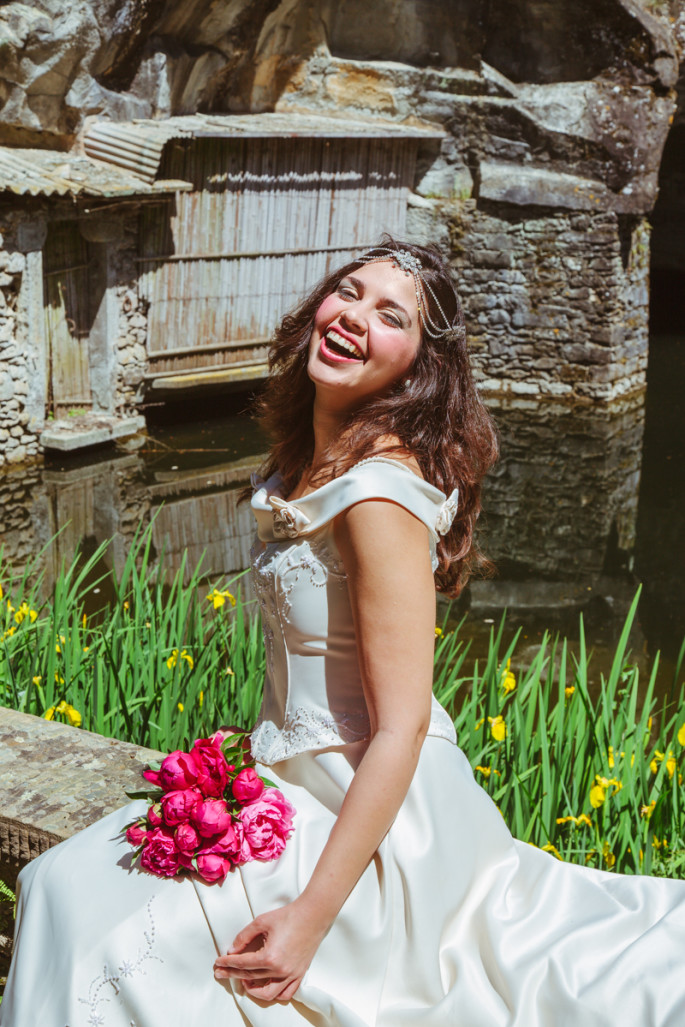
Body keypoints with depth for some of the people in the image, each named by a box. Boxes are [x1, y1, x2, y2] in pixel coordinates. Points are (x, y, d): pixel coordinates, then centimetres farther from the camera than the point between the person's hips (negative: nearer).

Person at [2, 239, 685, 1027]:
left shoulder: (379, 490, -25)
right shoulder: (311, 460, 3)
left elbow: (401, 728, -26)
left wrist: (310, 918, -27)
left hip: (371, 817, -9)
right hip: (309, 785, 9)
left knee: (110, 936, -6)